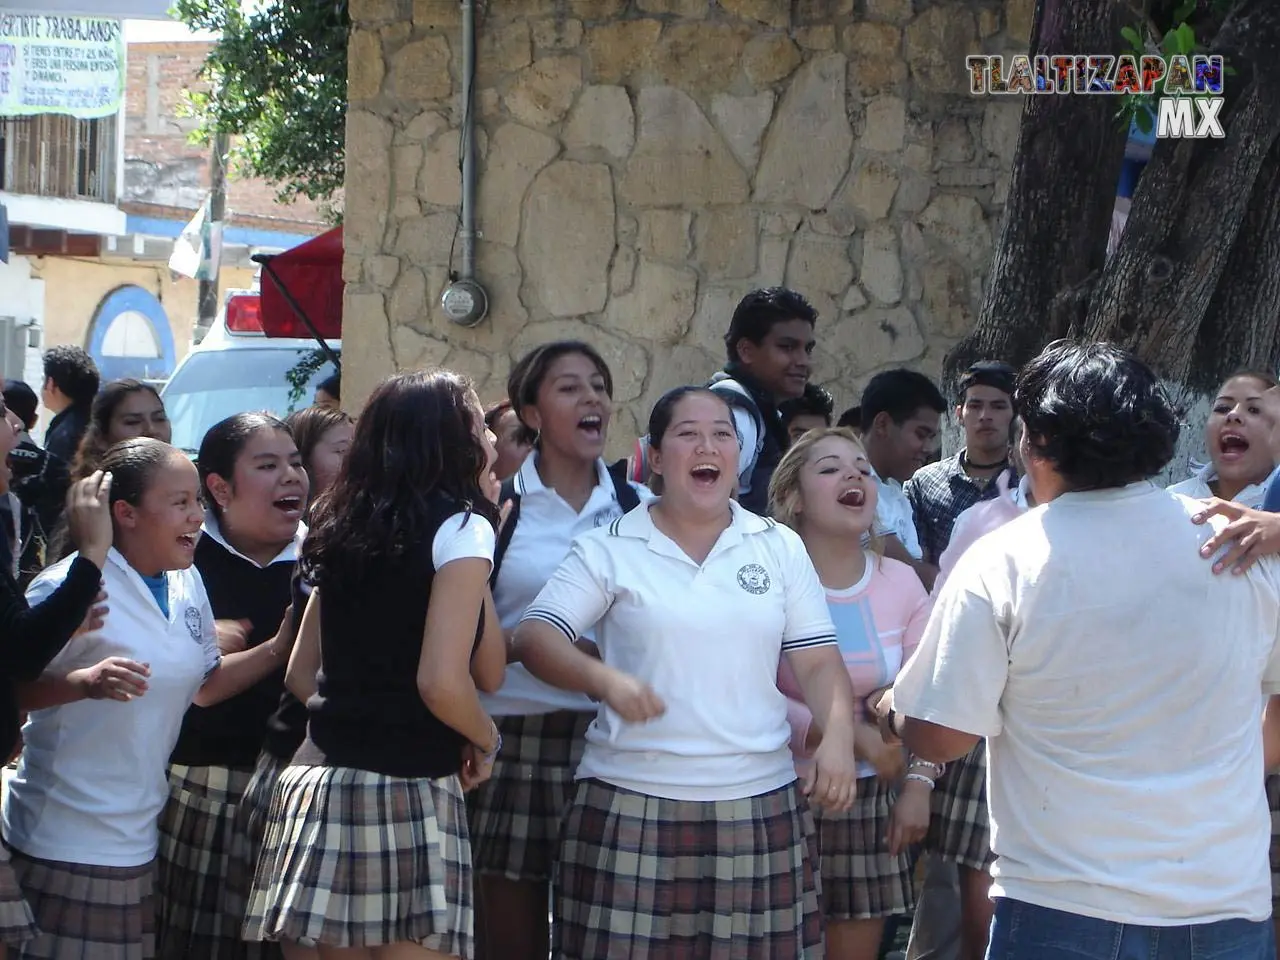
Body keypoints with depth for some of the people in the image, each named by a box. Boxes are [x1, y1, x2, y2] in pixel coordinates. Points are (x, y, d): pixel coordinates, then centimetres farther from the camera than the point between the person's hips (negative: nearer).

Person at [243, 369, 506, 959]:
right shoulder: (459, 527, -6)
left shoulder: (344, 532, 15)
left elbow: (301, 675, 17)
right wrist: (485, 741, 2)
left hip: (321, 780, 7)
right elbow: (442, 682, -15)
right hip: (407, 794, -7)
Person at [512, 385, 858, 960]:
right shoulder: (609, 550, 3)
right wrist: (605, 679, -23)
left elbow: (818, 660, 9)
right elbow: (535, 637, -5)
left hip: (762, 808, 2)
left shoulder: (780, 548, 11)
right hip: (633, 808, -2)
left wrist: (837, 737, -10)